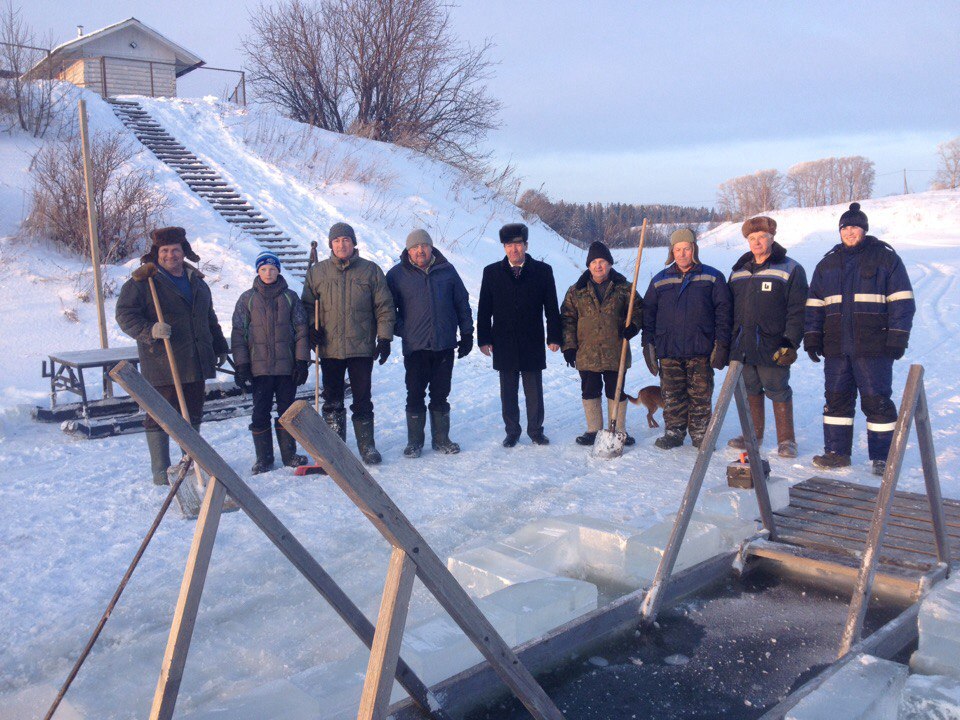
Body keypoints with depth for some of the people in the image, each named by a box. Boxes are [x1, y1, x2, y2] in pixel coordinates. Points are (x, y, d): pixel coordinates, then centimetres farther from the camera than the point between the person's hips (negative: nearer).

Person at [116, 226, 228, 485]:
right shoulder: (142, 281, -5)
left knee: (193, 415, 13)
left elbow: (210, 319, 26)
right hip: (161, 365, -6)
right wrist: (149, 330, -25)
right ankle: (161, 470, 9)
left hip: (195, 365, 6)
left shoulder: (197, 282, 16)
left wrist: (220, 347, 25)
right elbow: (125, 314, -10)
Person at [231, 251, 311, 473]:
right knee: (260, 413, 1)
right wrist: (241, 366, -4)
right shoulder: (247, 299, 3)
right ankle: (263, 458, 12)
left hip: (287, 366, 1)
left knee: (287, 411, 9)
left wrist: (302, 361, -2)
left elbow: (301, 330, 5)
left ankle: (289, 454, 20)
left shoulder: (290, 297, 5)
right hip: (259, 367, -1)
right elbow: (238, 334, 2)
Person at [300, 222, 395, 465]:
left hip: (362, 347, -2)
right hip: (329, 348, 2)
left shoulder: (370, 270, 2)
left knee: (362, 400, 4)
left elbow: (384, 306, 2)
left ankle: (367, 446, 16)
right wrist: (311, 327, -3)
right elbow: (307, 304, 14)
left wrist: (384, 337, -3)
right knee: (332, 401, 10)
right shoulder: (317, 272, 6)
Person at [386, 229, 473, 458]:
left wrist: (467, 334, 9)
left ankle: (441, 439, 22)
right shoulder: (397, 275, 0)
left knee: (440, 395, 10)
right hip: (414, 347, -2)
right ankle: (414, 441, 15)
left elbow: (462, 304, 10)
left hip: (445, 346, 2)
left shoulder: (447, 270, 5)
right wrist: (400, 330, -4)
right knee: (415, 396, 4)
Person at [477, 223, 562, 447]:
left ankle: (536, 431, 23)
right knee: (508, 392, 9)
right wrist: (484, 339, 0)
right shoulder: (492, 272, 3)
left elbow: (552, 308, 3)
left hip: (533, 345, -1)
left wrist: (554, 337, -1)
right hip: (504, 346, 1)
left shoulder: (542, 271, 1)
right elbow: (484, 309, 5)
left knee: (534, 392, 8)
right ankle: (512, 431, 23)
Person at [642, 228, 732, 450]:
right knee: (672, 397, 5)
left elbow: (723, 312, 3)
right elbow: (648, 313, 12)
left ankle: (700, 434, 15)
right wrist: (648, 344, 5)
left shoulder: (712, 278, 4)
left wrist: (721, 344, -3)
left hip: (701, 350, -1)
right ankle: (674, 432, 15)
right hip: (668, 351, 2)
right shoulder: (660, 281, 10)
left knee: (701, 396, 4)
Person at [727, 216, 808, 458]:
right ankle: (753, 435, 24)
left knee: (779, 392, 1)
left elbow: (797, 311, -8)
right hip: (742, 346, 5)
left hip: (773, 347, -5)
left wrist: (790, 343, -15)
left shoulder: (790, 270, -2)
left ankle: (786, 440, 11)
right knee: (750, 391, 12)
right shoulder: (739, 271, 15)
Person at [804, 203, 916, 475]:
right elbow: (814, 304, 16)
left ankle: (882, 457, 9)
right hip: (836, 348, 4)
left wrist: (897, 339, -8)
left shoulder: (886, 258, 2)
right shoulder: (827, 264, 14)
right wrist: (812, 338, 9)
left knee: (877, 401, -1)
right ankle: (836, 452, 18)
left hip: (873, 348, -4)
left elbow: (902, 302, -1)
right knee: (836, 399, 8)